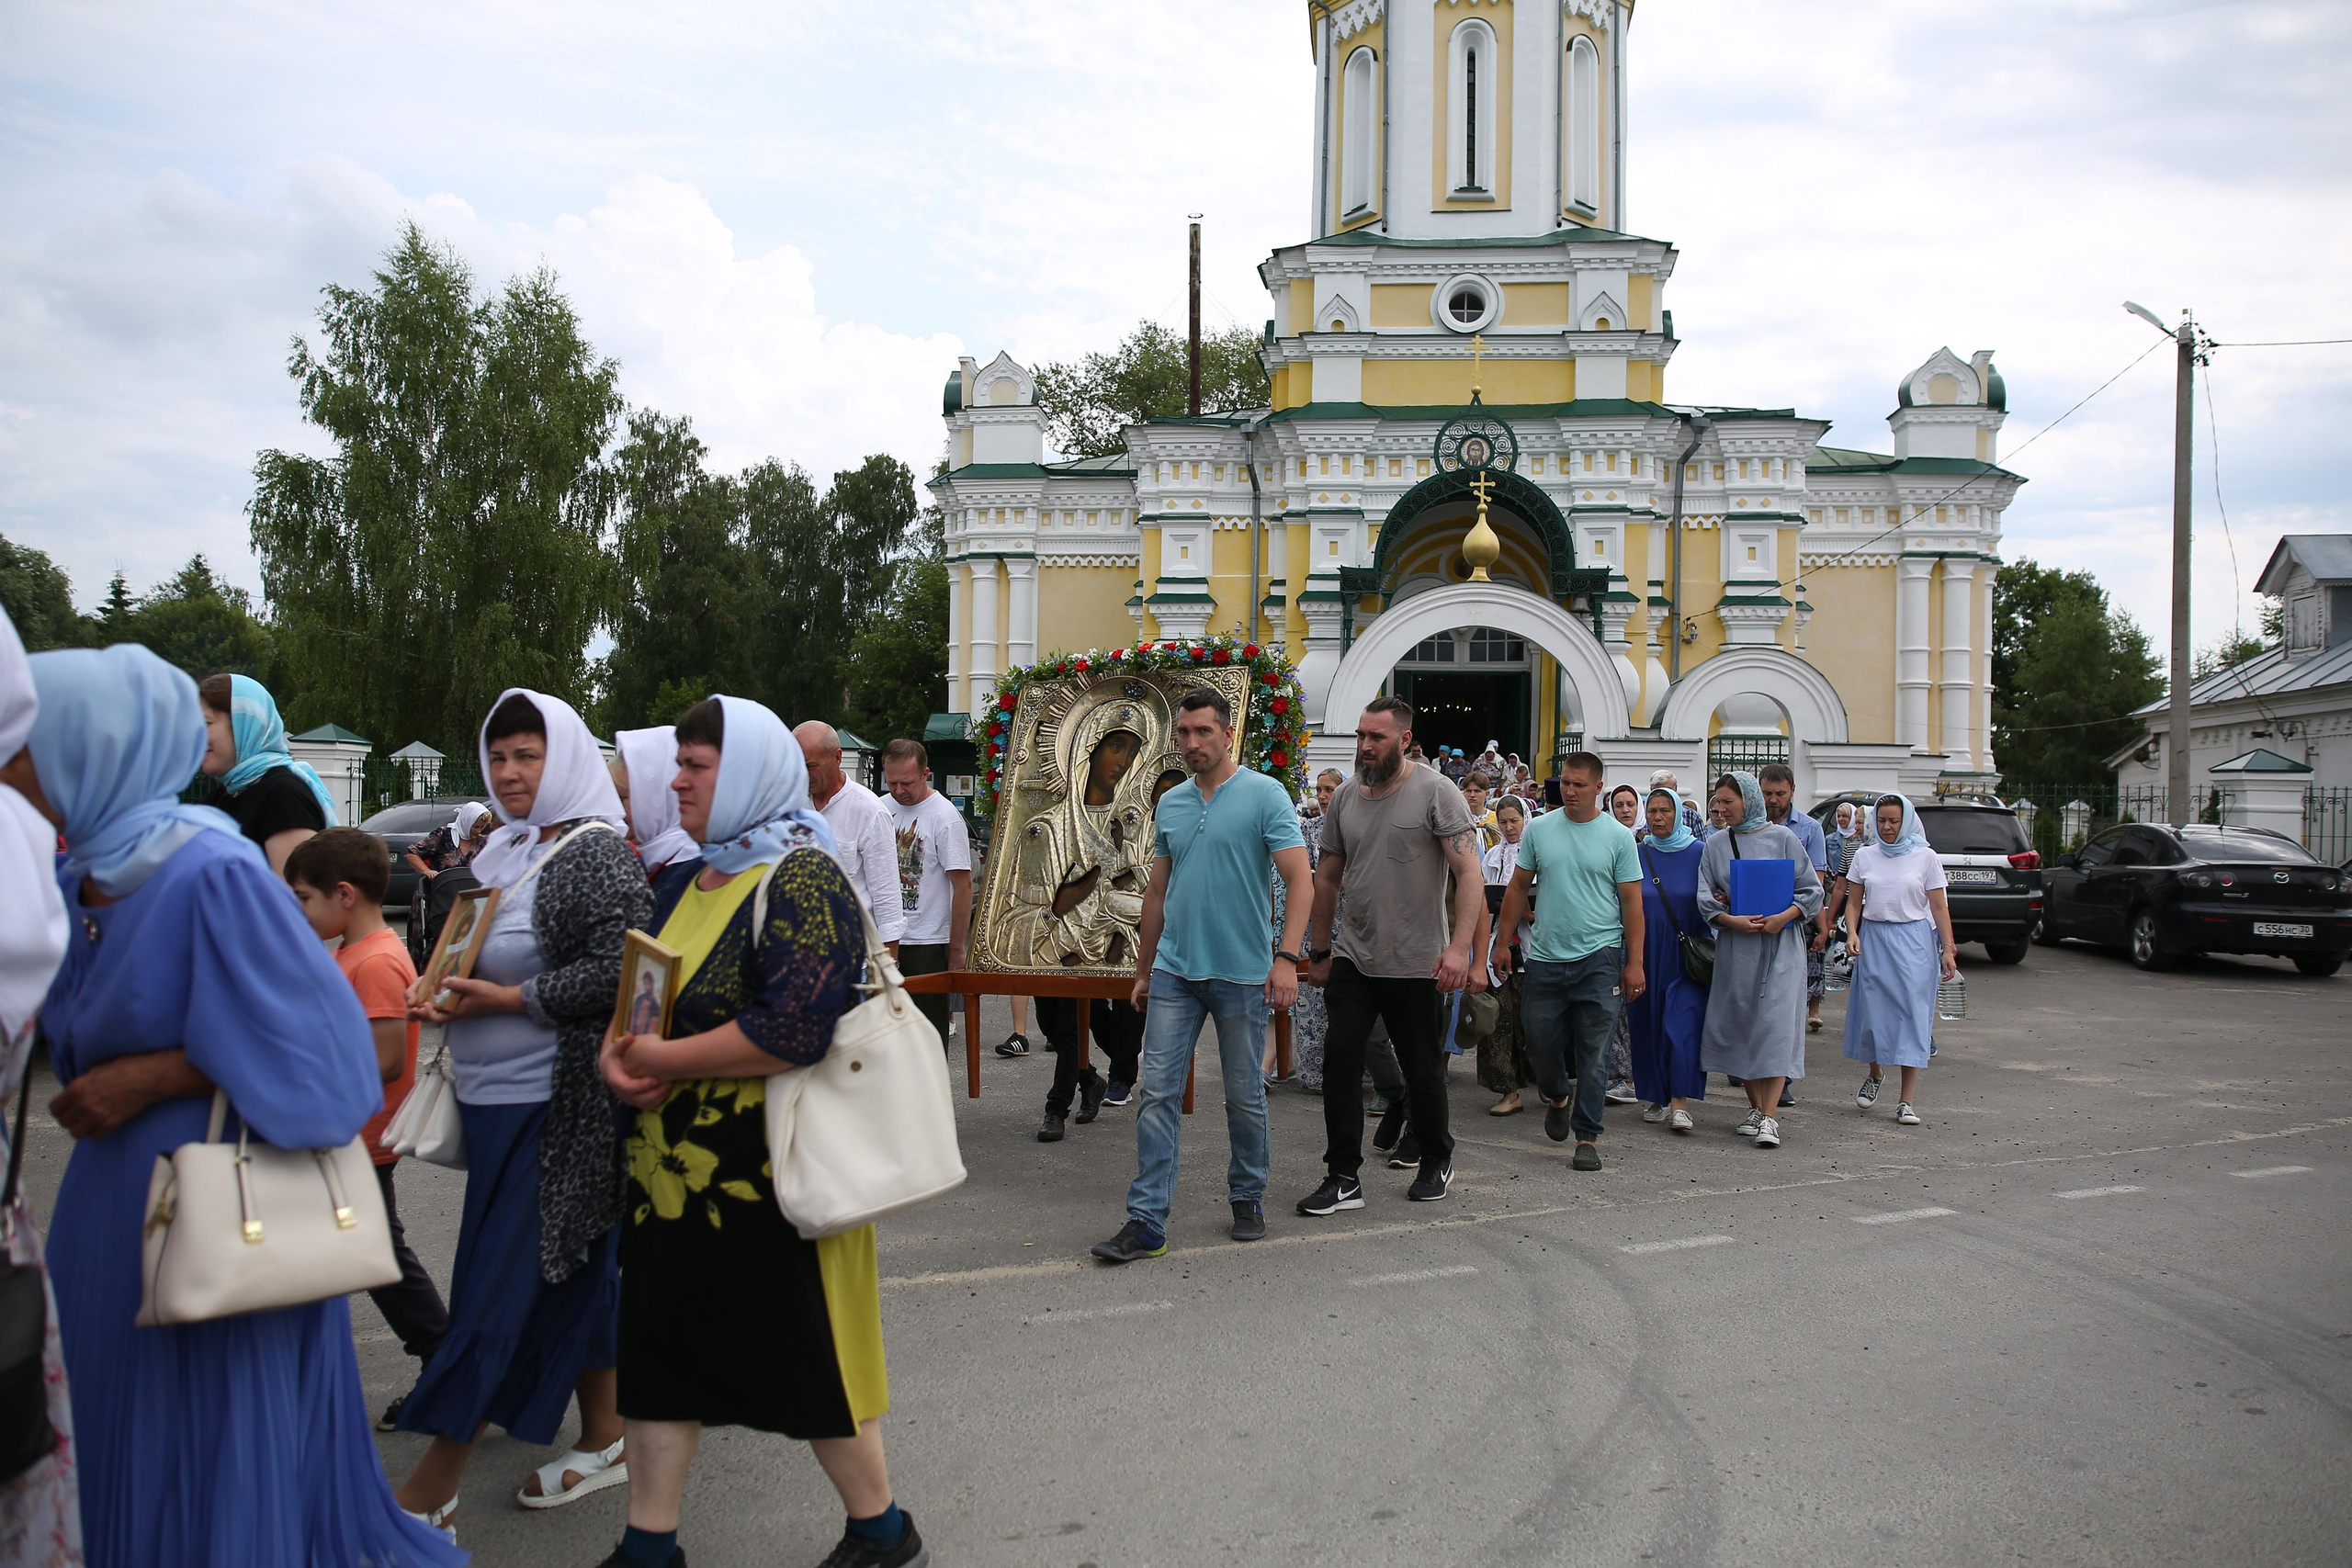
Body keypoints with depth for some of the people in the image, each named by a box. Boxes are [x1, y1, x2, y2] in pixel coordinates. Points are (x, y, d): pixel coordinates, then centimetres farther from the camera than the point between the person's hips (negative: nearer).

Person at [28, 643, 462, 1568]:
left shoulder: (214, 876, -20)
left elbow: (307, 1044, -18)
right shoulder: (71, 884, 4)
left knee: (220, 1446, 6)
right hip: (113, 1198, 7)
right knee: (114, 1439, 18)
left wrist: (154, 1076, -18)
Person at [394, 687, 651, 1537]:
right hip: (496, 1100, 8)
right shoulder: (504, 853, 12)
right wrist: (446, 991, 3)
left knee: (500, 1289, -1)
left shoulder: (595, 854, -13)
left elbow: (621, 971, -21)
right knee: (575, 1275, 16)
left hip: (554, 1107, -8)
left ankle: (428, 1495, 7)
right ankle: (605, 1443, 28)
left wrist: (510, 998, -19)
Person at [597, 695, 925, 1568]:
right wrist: (620, 1049, -6)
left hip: (766, 1169, -8)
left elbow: (794, 1029, -27)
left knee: (807, 1355, 6)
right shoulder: (698, 878, 10)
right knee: (660, 1348, 14)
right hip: (676, 1164, 8)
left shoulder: (801, 881, -16)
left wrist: (664, 1061, -19)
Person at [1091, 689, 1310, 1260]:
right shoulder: (1169, 804, 10)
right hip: (1174, 971, 4)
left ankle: (1247, 1198, 28)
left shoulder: (1265, 795, -6)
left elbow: (1299, 878, -12)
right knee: (1158, 1092, -1)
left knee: (1244, 1096, 9)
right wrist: (1143, 971, 18)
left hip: (1241, 974, -4)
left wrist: (1287, 957, -23)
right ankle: (1146, 1221, 2)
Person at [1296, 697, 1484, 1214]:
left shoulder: (1435, 793, -9)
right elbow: (1327, 879, 16)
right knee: (1340, 1060, -4)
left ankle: (1437, 1163, 32)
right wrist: (1321, 952, 16)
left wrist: (1460, 947, -24)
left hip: (1415, 963, -4)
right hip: (1352, 958, 4)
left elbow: (1470, 873, -14)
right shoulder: (1345, 797, 7)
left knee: (1422, 1069, 9)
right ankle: (1344, 1179, 4)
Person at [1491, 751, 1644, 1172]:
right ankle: (1557, 1097, 39)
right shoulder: (1539, 829, 5)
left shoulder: (1618, 837, -1)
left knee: (1592, 1052, -2)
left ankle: (1587, 1136, 7)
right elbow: (1518, 888, 12)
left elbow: (1632, 902, 0)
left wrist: (1635, 962, -4)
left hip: (1599, 959, -2)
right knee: (1540, 1043, 8)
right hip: (1546, 957, 3)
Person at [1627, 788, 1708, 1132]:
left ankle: (1679, 1102, -12)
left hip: (1687, 956, -2)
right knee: (1647, 1023, 5)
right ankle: (1653, 1097, 18)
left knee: (1682, 1024, -11)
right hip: (1646, 956, 2)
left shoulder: (1699, 853, 1)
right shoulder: (1637, 855, 5)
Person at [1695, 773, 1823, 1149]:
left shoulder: (1782, 838, 0)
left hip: (1780, 943, -3)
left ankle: (1770, 1117, -12)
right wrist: (1730, 919, -13)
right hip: (1735, 945, 4)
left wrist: (1784, 917, -14)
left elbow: (1811, 889, 1)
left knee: (1775, 1023, -10)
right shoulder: (1716, 845, 8)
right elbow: (1705, 896, 5)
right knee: (1740, 1023, 5)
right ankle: (1755, 1107, 17)